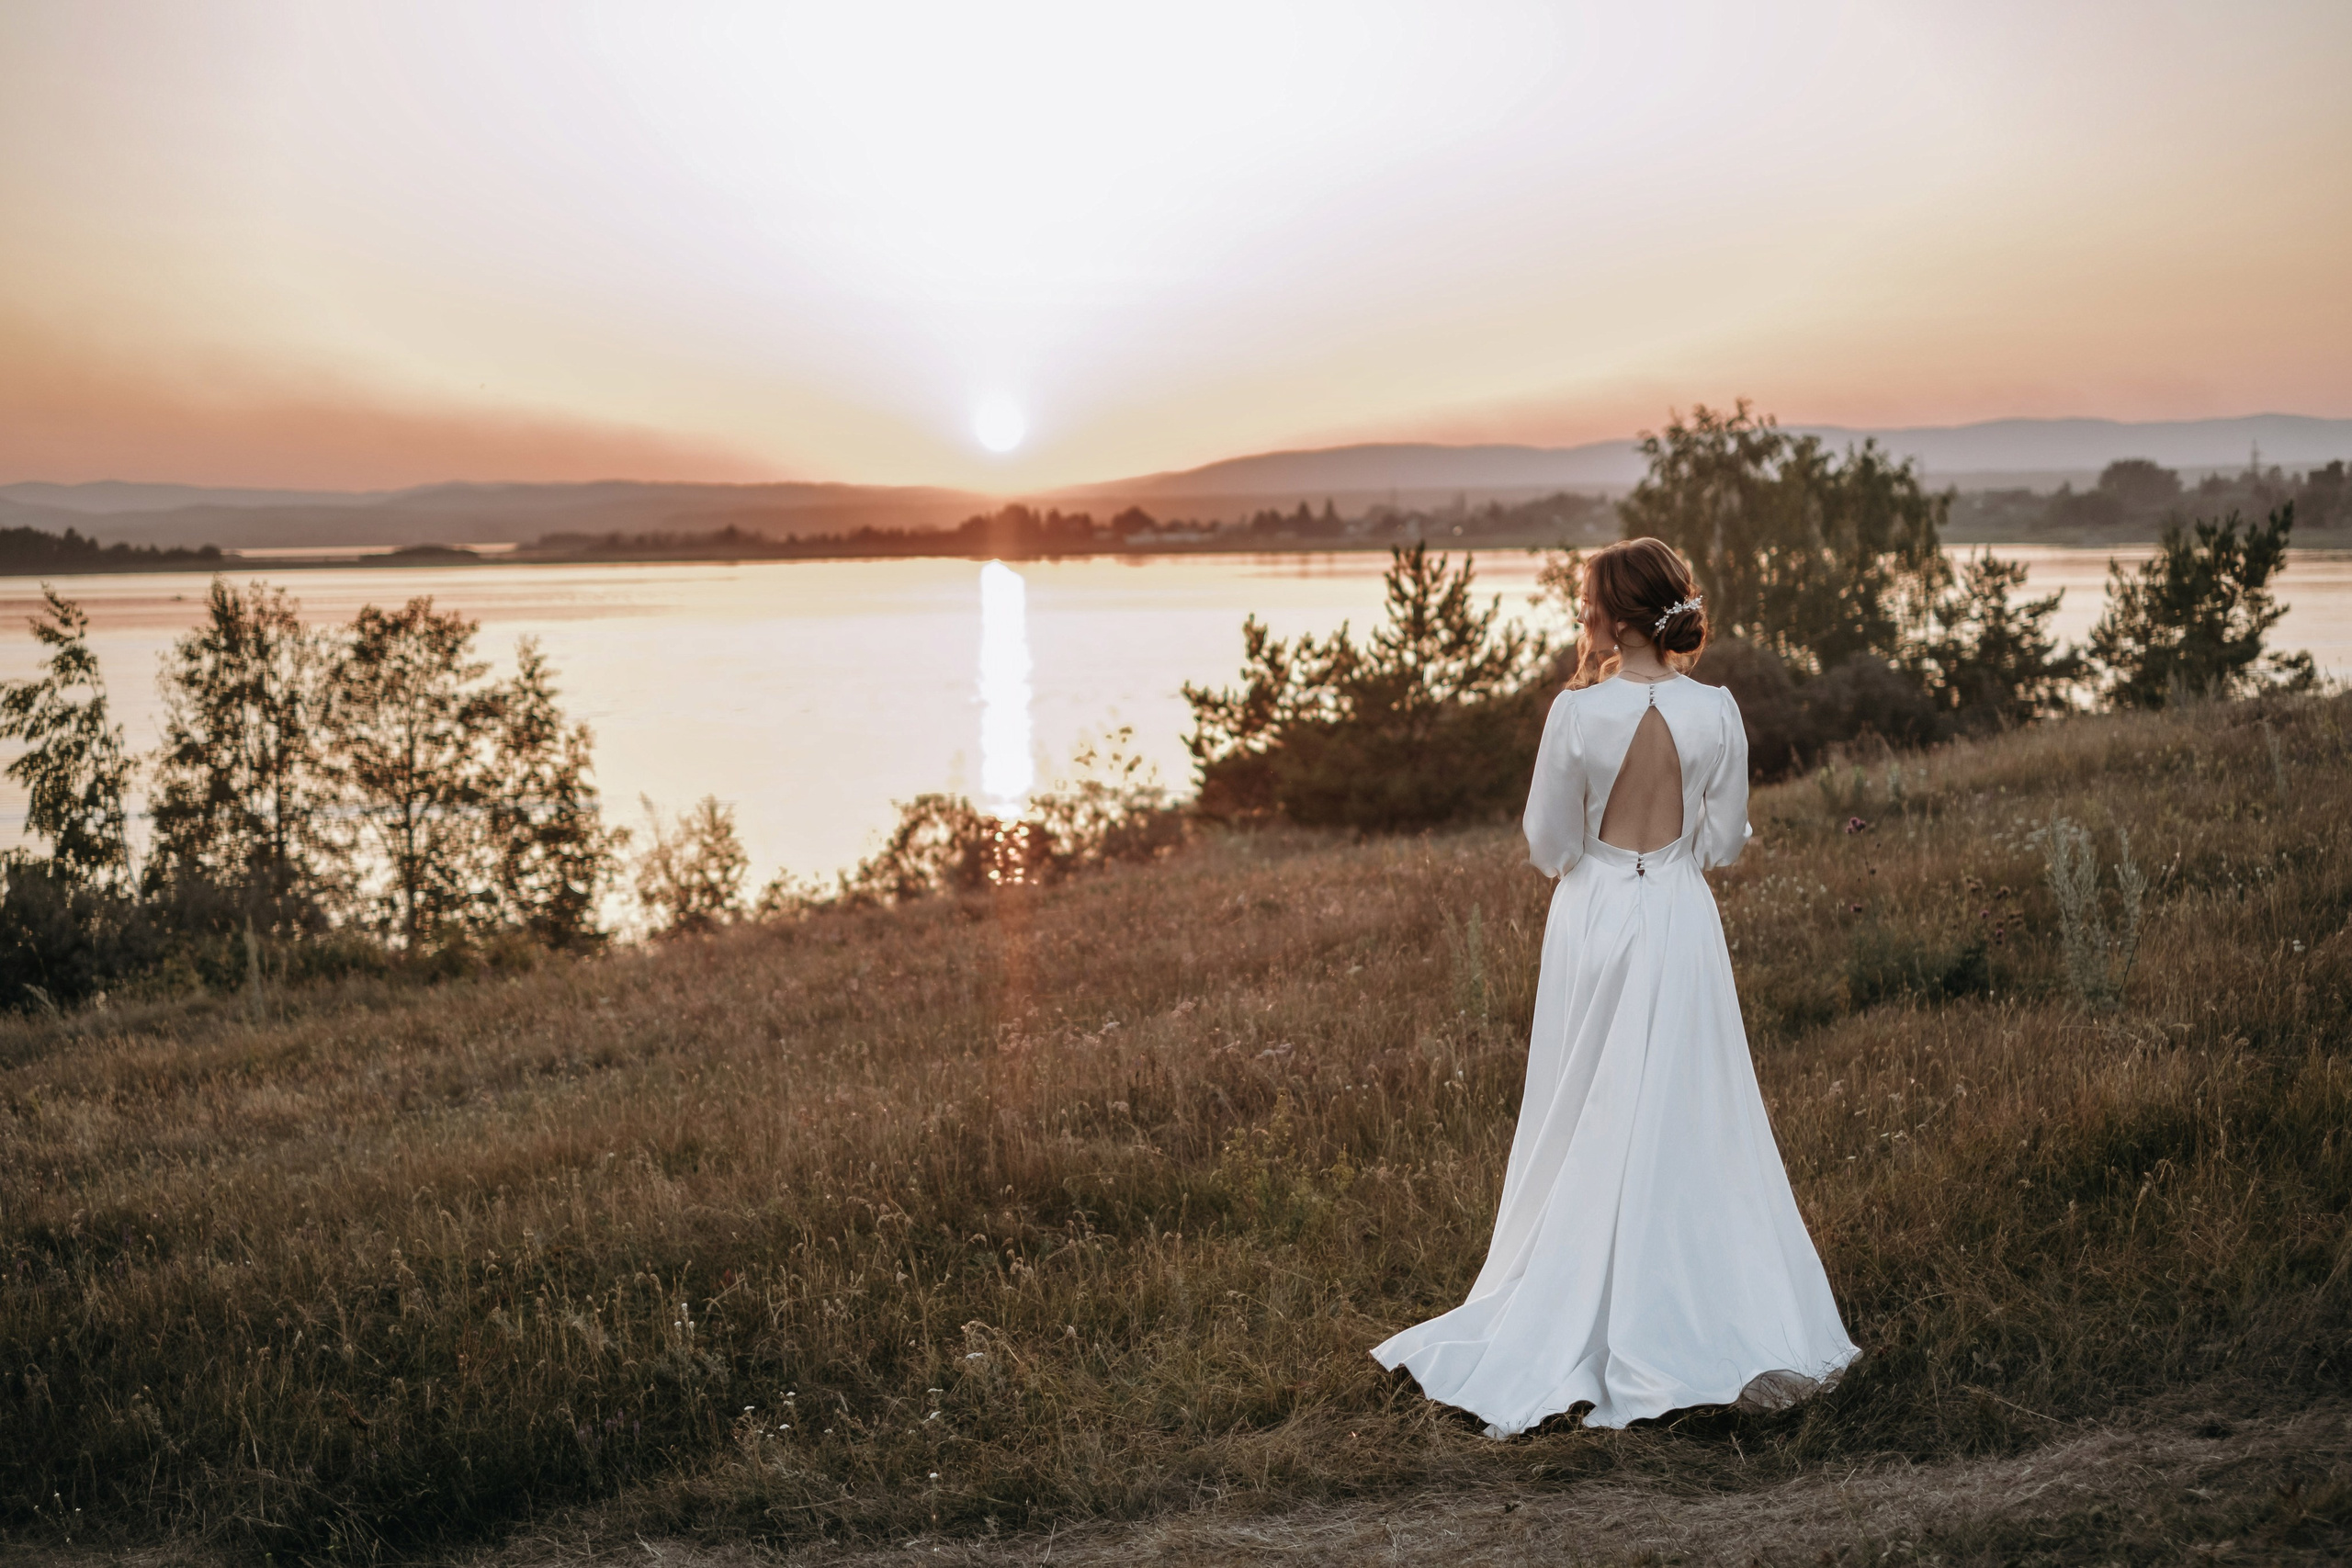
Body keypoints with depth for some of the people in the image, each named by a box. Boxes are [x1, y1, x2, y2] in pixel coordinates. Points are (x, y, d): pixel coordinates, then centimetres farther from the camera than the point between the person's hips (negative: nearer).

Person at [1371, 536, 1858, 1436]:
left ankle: (1575, 1323, 22)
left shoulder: (1578, 713, -14)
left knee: (1590, 1131, 11)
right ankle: (1704, 1318, 14)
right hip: (1682, 926, 2)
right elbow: (1724, 844, 0)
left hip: (1595, 920, -1)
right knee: (1693, 1127, 10)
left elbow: (1548, 845, -6)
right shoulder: (1715, 711, -6)